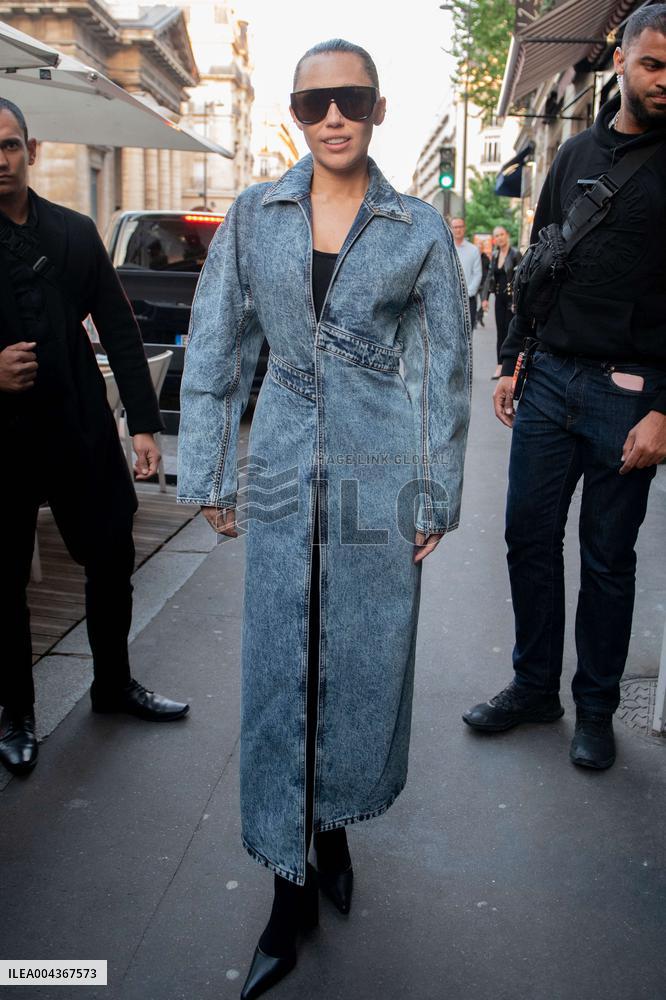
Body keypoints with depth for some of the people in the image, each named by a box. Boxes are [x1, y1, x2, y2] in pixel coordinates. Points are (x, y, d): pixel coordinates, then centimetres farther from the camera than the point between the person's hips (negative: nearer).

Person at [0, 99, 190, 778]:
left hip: (81, 434, 3)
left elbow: (121, 333, 4)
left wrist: (143, 424, -1)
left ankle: (114, 684, 34)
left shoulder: (76, 234, 6)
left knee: (112, 561, 11)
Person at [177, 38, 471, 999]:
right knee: (279, 668, 3)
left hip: (379, 474, -1)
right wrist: (210, 476, 2)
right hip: (283, 470, 1)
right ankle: (291, 885, 19)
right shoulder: (252, 216, 4)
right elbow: (214, 349, 5)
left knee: (363, 664, 8)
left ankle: (335, 827, 35)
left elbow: (446, 370, 3)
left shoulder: (420, 229, 0)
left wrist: (437, 498, 1)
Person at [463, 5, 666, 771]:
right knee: (529, 536, 7)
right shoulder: (577, 152, 13)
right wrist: (511, 361, 11)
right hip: (548, 377, 4)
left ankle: (596, 707, 22)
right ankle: (534, 685, 24)